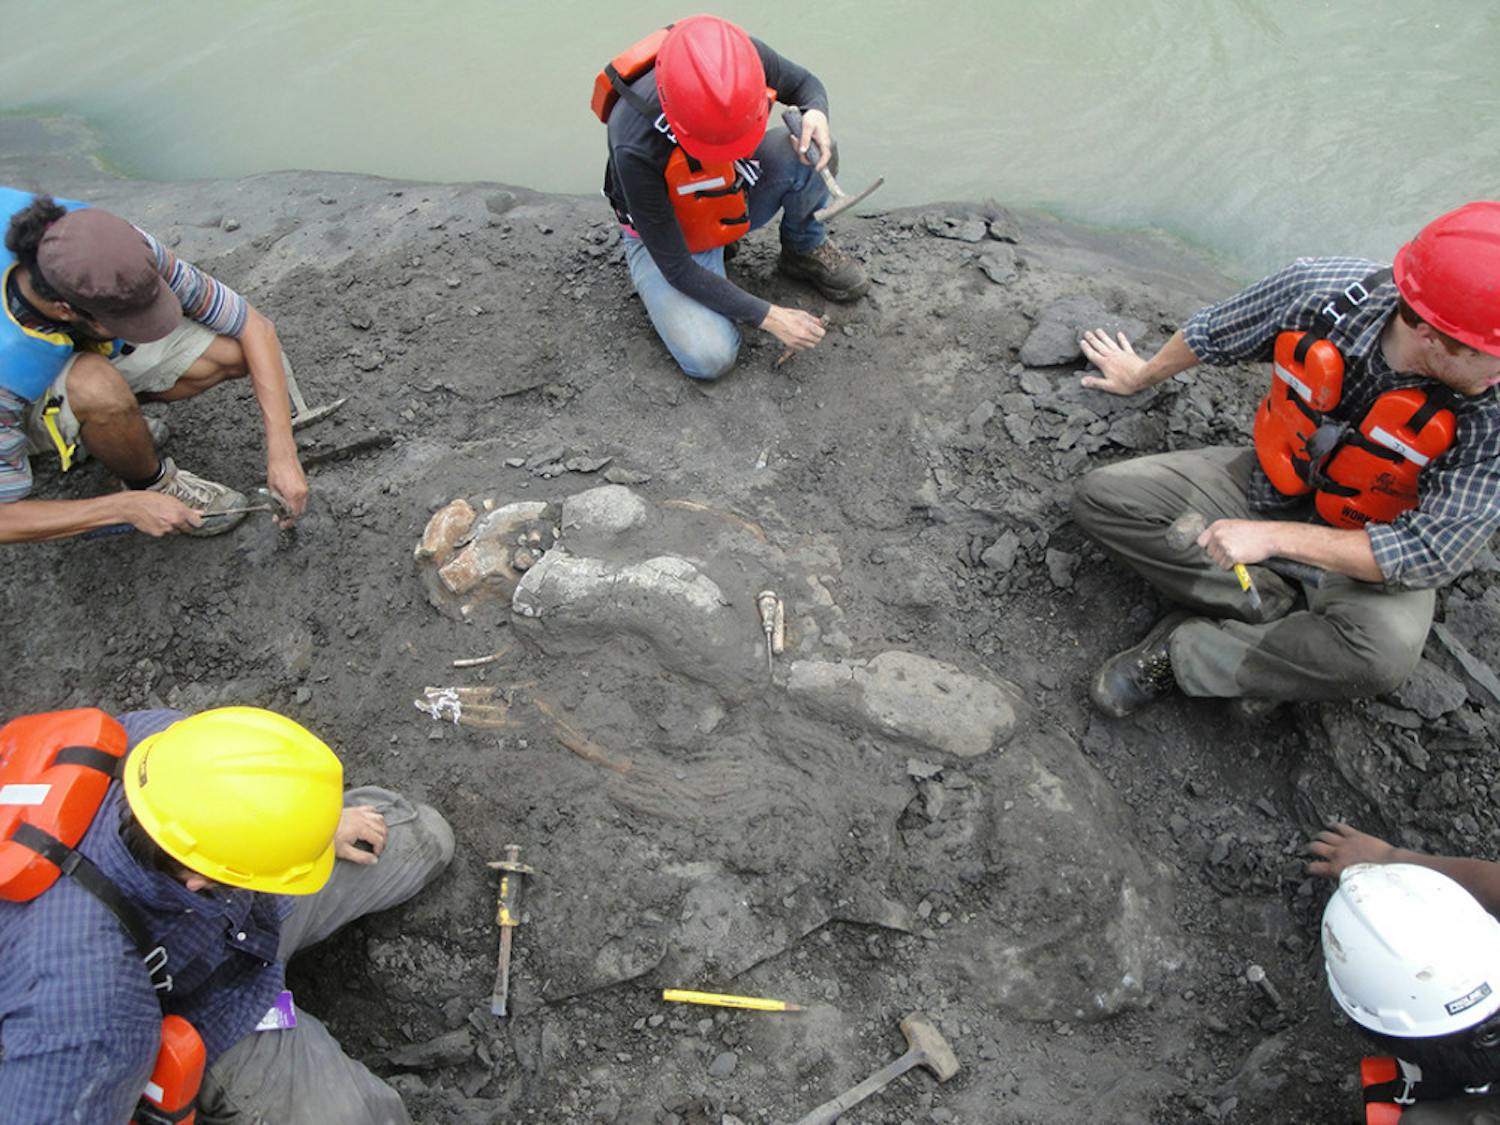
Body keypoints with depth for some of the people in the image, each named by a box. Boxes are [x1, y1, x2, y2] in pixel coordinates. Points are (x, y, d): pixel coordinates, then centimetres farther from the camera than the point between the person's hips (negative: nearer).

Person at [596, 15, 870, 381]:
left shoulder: (746, 58, -27)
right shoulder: (636, 147, -38)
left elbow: (804, 83, -2)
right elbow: (676, 268, -27)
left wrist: (816, 113, -27)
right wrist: (767, 316, -27)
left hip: (734, 194, 4)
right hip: (666, 229, -3)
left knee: (812, 149, -26)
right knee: (710, 357, -24)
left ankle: (805, 249, 4)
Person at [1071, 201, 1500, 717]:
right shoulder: (1322, 288, -23)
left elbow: (1432, 554, -26)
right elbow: (1210, 333, -3)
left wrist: (1272, 537, -32)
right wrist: (1143, 374, 15)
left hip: (1370, 551, -3)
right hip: (1269, 483, 3)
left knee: (1384, 650, -37)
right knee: (1099, 496, -13)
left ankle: (1180, 650, -17)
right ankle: (1275, 607, -14)